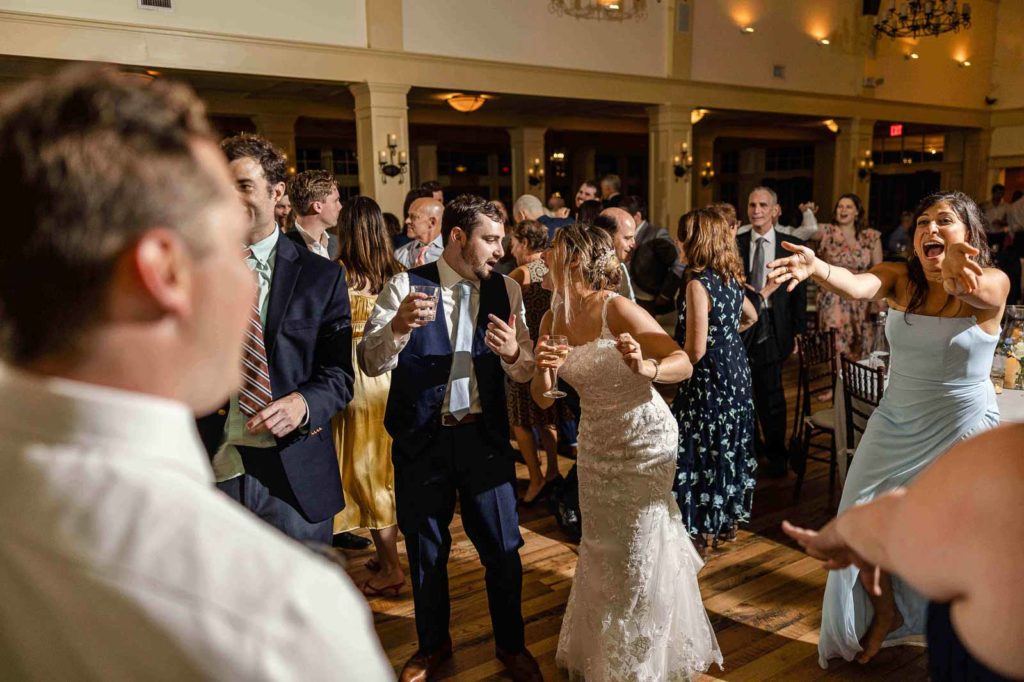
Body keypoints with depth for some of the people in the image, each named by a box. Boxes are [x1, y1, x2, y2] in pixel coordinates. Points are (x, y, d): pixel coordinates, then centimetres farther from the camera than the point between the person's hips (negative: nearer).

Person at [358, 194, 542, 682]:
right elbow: (370, 362, -14)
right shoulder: (406, 286, -7)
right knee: (425, 549, 17)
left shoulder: (506, 291, 1)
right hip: (420, 439, -1)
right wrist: (398, 326, -33)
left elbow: (525, 370, -1)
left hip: (485, 436, 2)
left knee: (502, 547, 11)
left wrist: (512, 353, -24)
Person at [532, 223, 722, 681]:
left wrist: (646, 368, -44)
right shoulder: (553, 319, -3)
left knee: (640, 552, 5)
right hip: (595, 441, 6)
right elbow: (543, 399, -1)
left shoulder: (618, 309, -21)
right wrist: (542, 370, -23)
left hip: (644, 440, -6)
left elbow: (685, 364, -23)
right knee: (600, 550, 19)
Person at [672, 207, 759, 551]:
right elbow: (750, 317, 23)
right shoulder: (730, 278, 3)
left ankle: (705, 528, 18)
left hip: (708, 380, -8)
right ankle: (730, 521, 33)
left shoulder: (698, 284, -22)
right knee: (730, 447, 18)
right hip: (737, 375, 8)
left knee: (703, 450, 5)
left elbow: (695, 350, -23)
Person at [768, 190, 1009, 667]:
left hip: (962, 431, -2)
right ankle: (885, 613, 32)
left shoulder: (993, 284, -14)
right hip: (896, 426, 3)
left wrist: (959, 275, -63)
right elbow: (857, 286, -30)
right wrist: (817, 267, -52)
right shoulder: (899, 279, -8)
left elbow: (974, 292, -39)